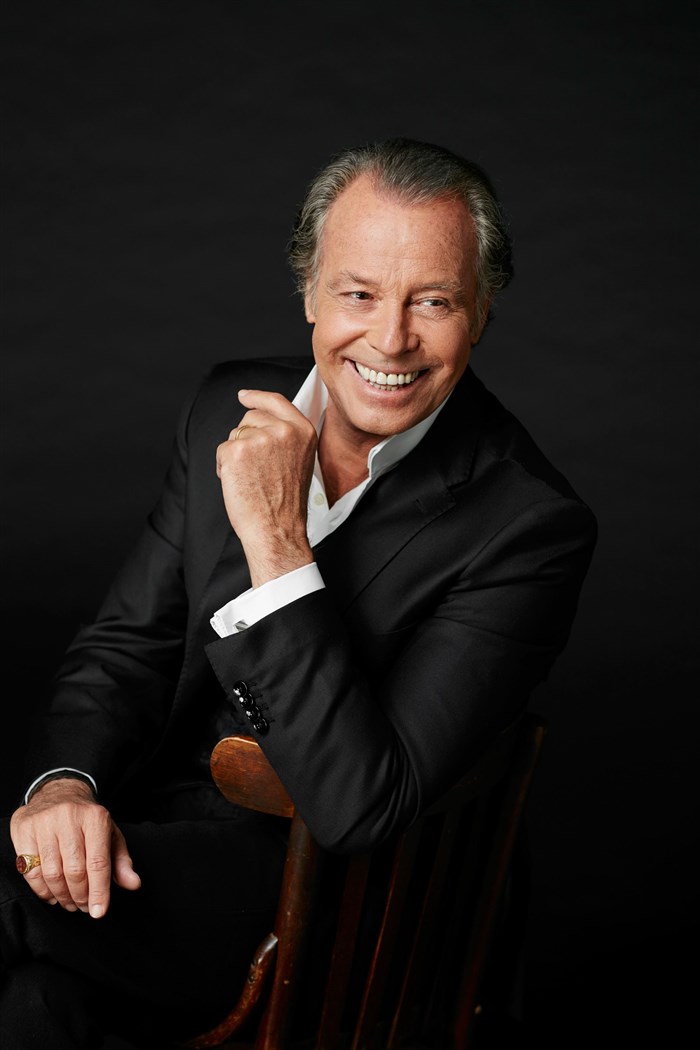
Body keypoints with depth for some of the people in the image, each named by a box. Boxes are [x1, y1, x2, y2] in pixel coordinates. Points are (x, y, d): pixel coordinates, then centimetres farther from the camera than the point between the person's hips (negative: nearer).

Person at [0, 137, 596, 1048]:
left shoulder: (531, 527, -18)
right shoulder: (230, 408, 1)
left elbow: (359, 806, -24)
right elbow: (129, 639, 7)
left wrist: (275, 540, -28)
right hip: (143, 814, 5)